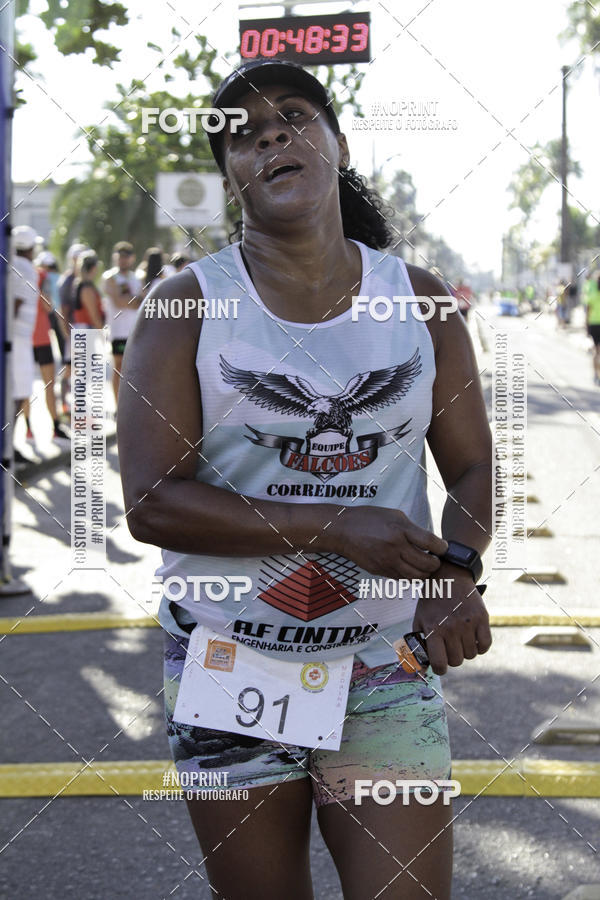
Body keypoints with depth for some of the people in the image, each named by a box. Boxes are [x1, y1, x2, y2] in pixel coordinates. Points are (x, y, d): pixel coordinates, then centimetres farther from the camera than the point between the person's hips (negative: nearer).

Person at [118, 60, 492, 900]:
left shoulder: (419, 300, 4)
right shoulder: (187, 306, -4)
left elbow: (475, 467, 7)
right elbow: (151, 502, -12)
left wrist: (457, 575, -15)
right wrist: (335, 528, -19)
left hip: (387, 669, 1)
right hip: (230, 671, -1)